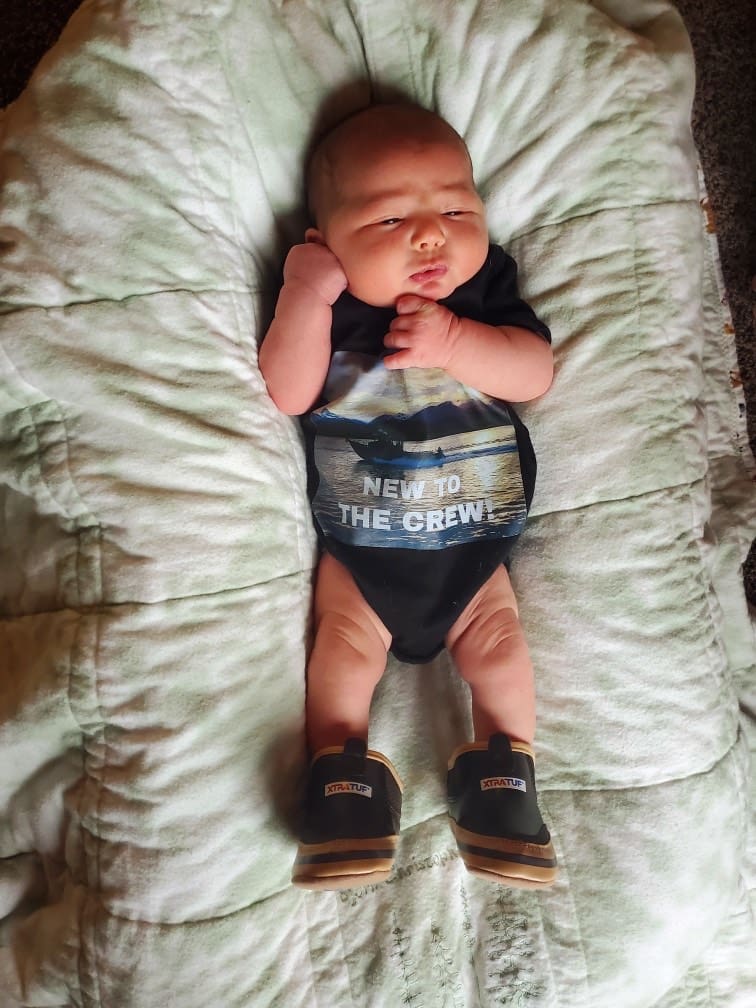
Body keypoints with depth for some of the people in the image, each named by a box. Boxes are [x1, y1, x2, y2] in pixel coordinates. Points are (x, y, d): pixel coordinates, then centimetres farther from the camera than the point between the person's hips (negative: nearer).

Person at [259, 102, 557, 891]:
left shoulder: (487, 289, -4)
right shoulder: (322, 304, -6)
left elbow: (536, 373, -14)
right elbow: (288, 396, -17)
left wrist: (453, 342, -28)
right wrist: (306, 296, -26)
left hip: (475, 537, 1)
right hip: (355, 539, -1)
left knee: (497, 640, -4)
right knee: (346, 639, -9)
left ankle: (502, 777, 11)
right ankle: (343, 780, 4)